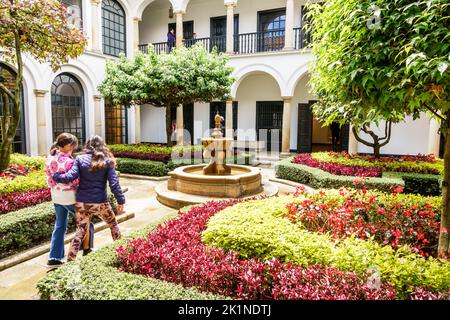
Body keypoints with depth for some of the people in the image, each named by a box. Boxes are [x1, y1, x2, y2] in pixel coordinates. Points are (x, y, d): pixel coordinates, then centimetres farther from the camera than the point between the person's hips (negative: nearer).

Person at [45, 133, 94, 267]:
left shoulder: (49, 158, 0)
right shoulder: (68, 161, -25)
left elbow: (49, 178, 7)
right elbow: (76, 182, -20)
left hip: (56, 197, 7)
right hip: (69, 197, -7)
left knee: (59, 226, 18)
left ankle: (54, 257, 20)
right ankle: (86, 247, 29)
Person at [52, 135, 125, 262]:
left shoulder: (80, 159, -1)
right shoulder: (107, 161, -4)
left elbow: (71, 176, -12)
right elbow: (114, 183, -9)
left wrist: (54, 176, 3)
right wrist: (121, 201, -6)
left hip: (82, 202, 1)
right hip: (100, 203, -1)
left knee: (80, 230, 12)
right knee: (113, 224, 20)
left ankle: (70, 260, 13)